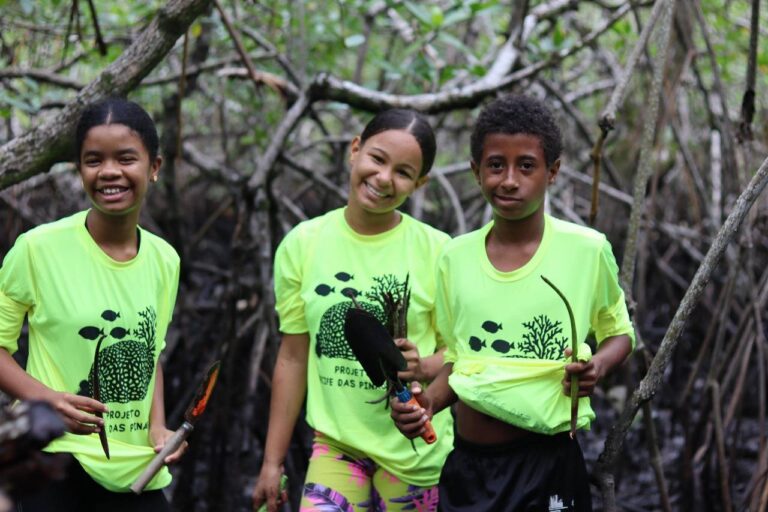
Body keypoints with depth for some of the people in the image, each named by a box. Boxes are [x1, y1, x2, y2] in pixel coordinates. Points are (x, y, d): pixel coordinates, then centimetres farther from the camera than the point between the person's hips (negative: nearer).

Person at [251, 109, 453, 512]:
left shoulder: (436, 251, -7)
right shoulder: (302, 244, -1)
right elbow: (293, 358, 5)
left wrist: (422, 367, -23)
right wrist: (272, 461, 6)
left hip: (414, 452, -1)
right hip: (336, 443, 1)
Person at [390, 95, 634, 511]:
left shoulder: (586, 249, -7)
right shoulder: (455, 258, 3)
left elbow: (618, 332, 8)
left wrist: (599, 365, -12)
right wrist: (428, 400, -6)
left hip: (548, 464, -3)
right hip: (466, 465, 3)